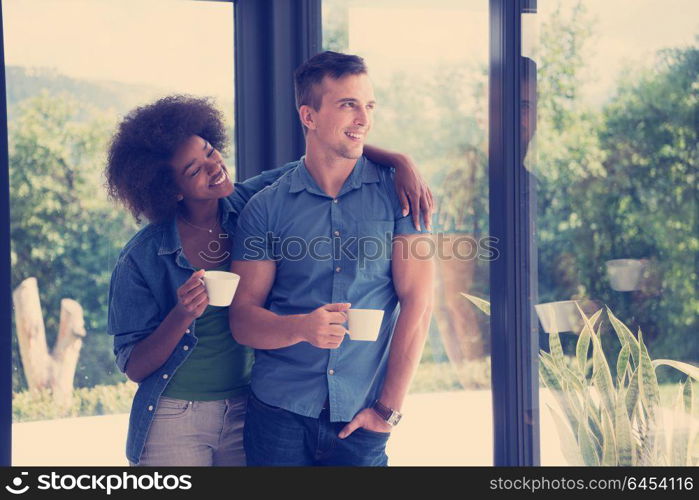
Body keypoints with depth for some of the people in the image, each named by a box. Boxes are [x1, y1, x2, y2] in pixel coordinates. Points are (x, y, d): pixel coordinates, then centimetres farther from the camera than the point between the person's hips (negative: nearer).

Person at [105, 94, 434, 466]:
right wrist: (183, 315, -27)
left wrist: (399, 161, -14)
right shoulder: (142, 259, -13)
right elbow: (133, 368, -10)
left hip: (244, 412, 4)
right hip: (173, 419, -3)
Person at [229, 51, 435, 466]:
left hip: (361, 421, 0)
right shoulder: (266, 207, 2)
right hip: (280, 414, 0)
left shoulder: (397, 194, 1)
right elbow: (243, 319, -1)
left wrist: (389, 407, -7)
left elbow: (417, 303, -3)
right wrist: (303, 327, -21)